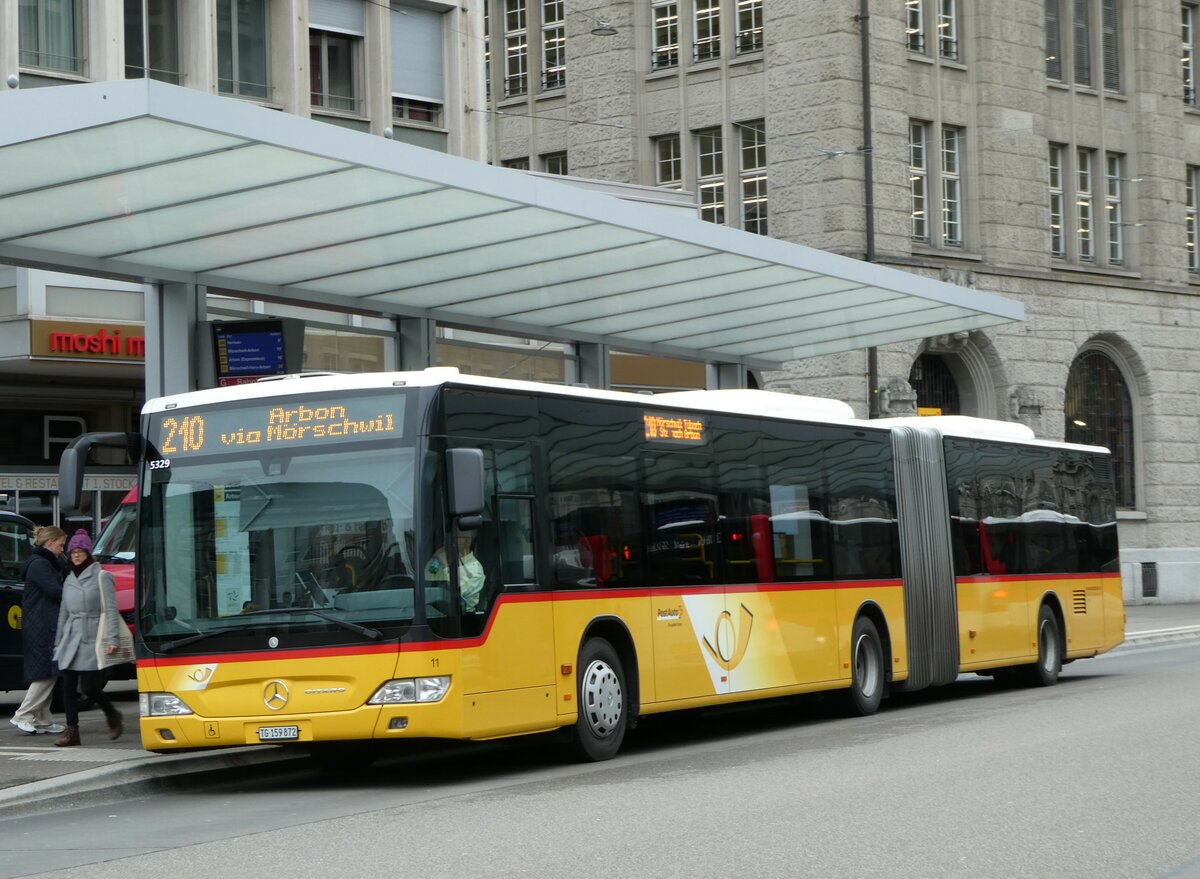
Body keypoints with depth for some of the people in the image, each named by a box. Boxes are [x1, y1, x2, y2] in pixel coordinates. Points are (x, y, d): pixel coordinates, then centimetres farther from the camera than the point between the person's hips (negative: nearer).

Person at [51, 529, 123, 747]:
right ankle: (72, 731, 2)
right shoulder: (69, 580, 16)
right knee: (68, 686, -1)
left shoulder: (101, 576, -1)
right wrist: (58, 643, 17)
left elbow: (111, 609, -6)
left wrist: (113, 638, -15)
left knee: (88, 686, -8)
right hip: (70, 639, 6)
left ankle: (113, 716, 16)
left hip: (92, 639, -6)